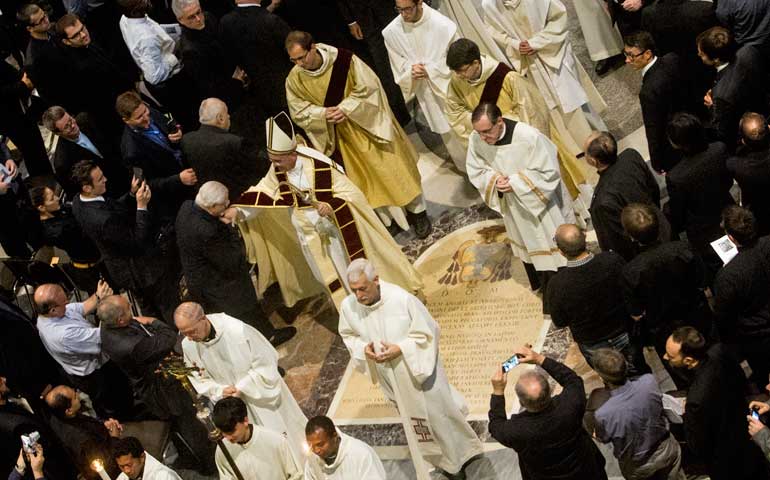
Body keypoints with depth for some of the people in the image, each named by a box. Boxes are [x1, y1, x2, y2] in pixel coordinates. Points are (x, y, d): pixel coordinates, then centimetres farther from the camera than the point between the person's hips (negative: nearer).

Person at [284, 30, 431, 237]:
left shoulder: (343, 60, -24)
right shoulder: (294, 79, -14)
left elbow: (369, 88, -16)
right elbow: (299, 111, -4)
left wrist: (345, 109, -25)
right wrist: (323, 113, -21)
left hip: (365, 123, -3)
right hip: (340, 136, 3)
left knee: (389, 169, 6)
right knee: (364, 179, 11)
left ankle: (417, 213, 23)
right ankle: (388, 218, 27)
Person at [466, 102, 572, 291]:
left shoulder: (528, 136, -35)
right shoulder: (476, 139, -21)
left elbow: (549, 172, -24)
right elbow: (476, 171, -4)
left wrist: (515, 182, -28)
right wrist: (494, 180, -24)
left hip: (541, 200, -4)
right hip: (514, 206, 4)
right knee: (528, 246, 26)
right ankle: (541, 283, 50)